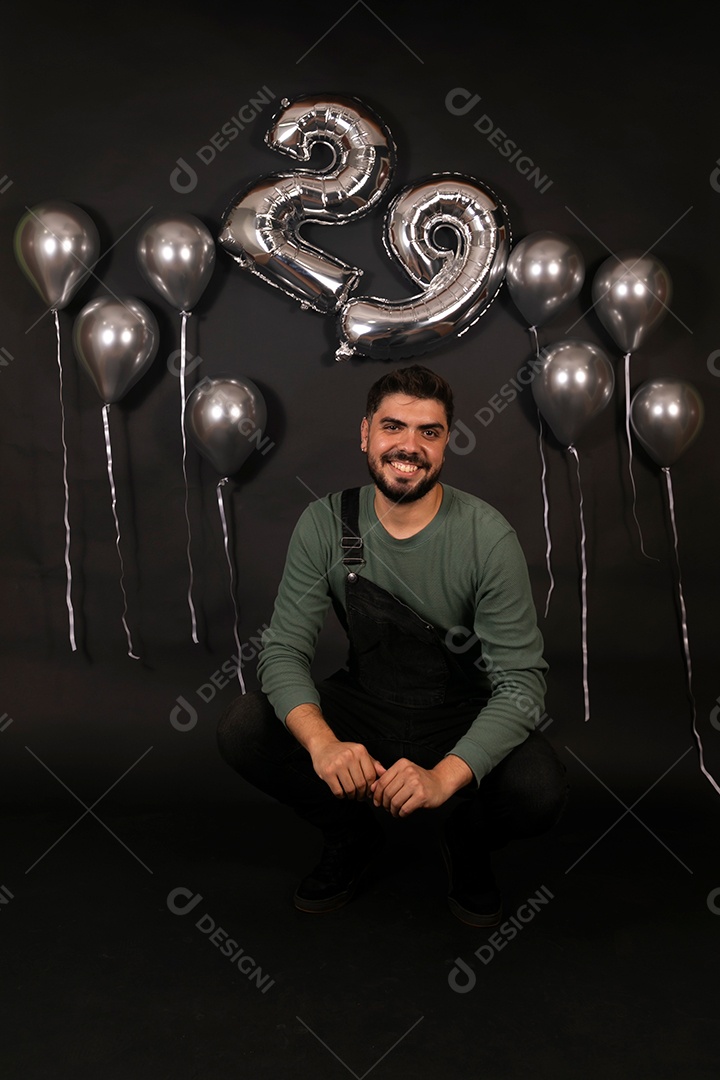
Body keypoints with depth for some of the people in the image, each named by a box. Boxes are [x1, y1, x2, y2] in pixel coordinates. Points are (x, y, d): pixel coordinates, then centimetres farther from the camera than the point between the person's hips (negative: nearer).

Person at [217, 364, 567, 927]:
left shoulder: (489, 537, -19)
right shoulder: (326, 524, -12)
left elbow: (521, 681, -22)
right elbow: (285, 648, -14)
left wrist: (443, 776, -38)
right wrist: (322, 741, -36)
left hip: (463, 722, -2)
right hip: (363, 707, 2)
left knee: (540, 790, -32)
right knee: (242, 729, -22)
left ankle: (468, 843, 8)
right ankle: (353, 836, 7)